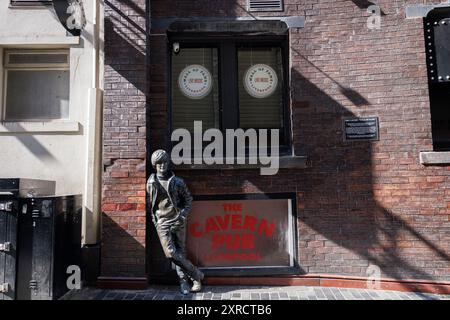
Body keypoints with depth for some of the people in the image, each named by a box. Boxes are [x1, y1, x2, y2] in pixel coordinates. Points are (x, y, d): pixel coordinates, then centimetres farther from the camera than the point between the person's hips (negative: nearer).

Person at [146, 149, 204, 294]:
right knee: (171, 253, -10)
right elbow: (150, 202, 16)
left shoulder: (177, 181, 1)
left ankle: (184, 280, 19)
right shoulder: (151, 182, 4)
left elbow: (188, 198, 10)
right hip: (162, 221, 0)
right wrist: (153, 218, 8)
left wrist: (184, 213, -2)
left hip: (177, 220, 0)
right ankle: (196, 274, 3)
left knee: (180, 252, 4)